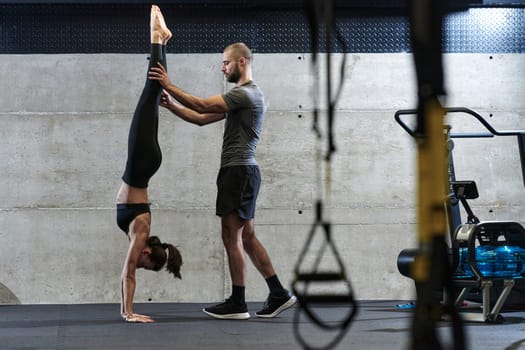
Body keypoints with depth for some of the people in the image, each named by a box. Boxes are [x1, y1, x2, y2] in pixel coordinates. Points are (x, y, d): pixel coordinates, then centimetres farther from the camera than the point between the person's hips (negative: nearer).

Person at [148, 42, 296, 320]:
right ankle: (278, 294, 13)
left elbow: (202, 106, -19)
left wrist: (169, 86, -13)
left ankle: (237, 303, 1)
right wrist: (170, 104, 12)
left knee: (231, 237, -6)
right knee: (246, 237, 12)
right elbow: (201, 118, 20)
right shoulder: (241, 95, 22)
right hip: (240, 171, 11)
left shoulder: (245, 93, -13)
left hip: (239, 171, -11)